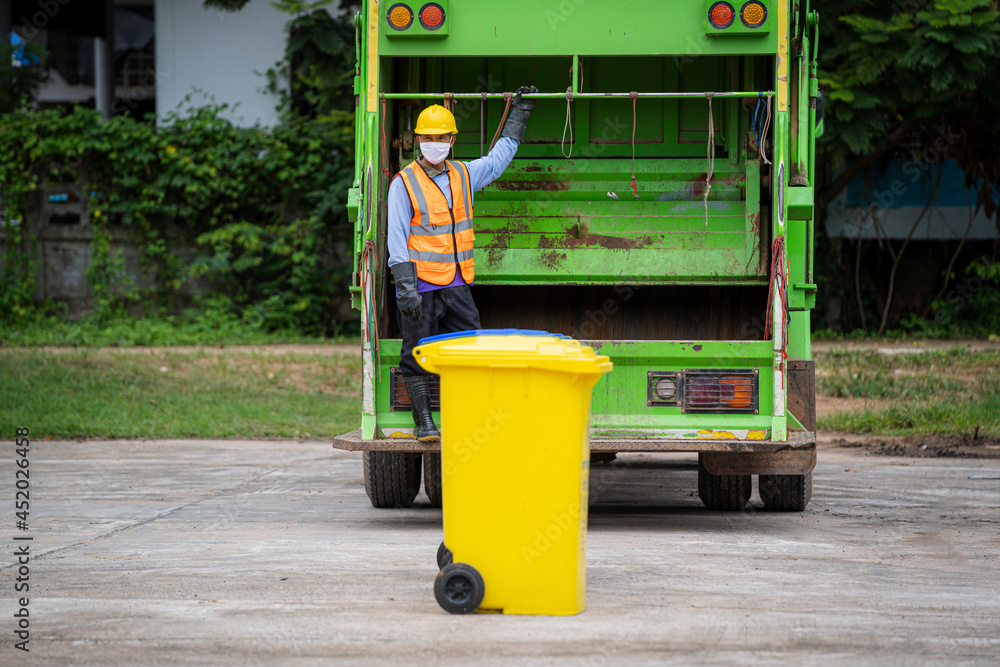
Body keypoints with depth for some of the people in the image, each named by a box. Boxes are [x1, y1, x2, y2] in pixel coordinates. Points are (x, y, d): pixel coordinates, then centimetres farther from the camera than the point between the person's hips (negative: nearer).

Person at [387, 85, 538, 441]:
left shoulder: (463, 174, 11)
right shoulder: (404, 183, -5)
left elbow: (500, 156, 30)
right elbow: (397, 238, -9)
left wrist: (519, 114, 31)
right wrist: (405, 286, -16)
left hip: (457, 287, 5)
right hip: (421, 287, -5)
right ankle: (423, 422, 8)